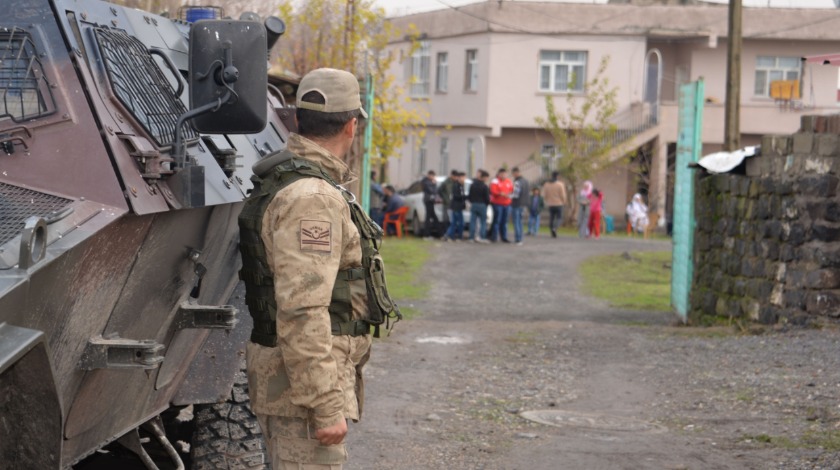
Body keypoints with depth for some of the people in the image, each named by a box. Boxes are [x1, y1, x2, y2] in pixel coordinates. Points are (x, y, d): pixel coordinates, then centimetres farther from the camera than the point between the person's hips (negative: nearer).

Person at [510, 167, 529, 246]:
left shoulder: (517, 182, -19)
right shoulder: (525, 181, 10)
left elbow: (516, 195, -23)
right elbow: (528, 192, 17)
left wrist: (509, 196, -8)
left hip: (516, 205, -9)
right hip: (523, 204, 9)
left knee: (516, 222, -4)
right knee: (519, 221, 16)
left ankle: (518, 240, -6)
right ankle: (519, 239, 20)